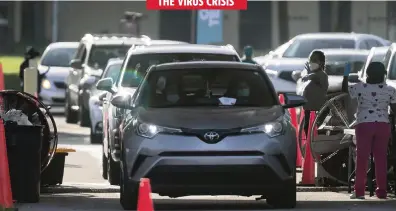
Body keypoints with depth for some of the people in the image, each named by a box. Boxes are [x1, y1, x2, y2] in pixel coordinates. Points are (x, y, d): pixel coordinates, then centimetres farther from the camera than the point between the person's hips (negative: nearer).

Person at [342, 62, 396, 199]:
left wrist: (346, 75, 22)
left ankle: (359, 191, 0)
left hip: (364, 125, -2)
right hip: (383, 125, 2)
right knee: (381, 158, 6)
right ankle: (381, 191, 6)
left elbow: (344, 89, 10)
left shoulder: (360, 88, -6)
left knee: (362, 158, 2)